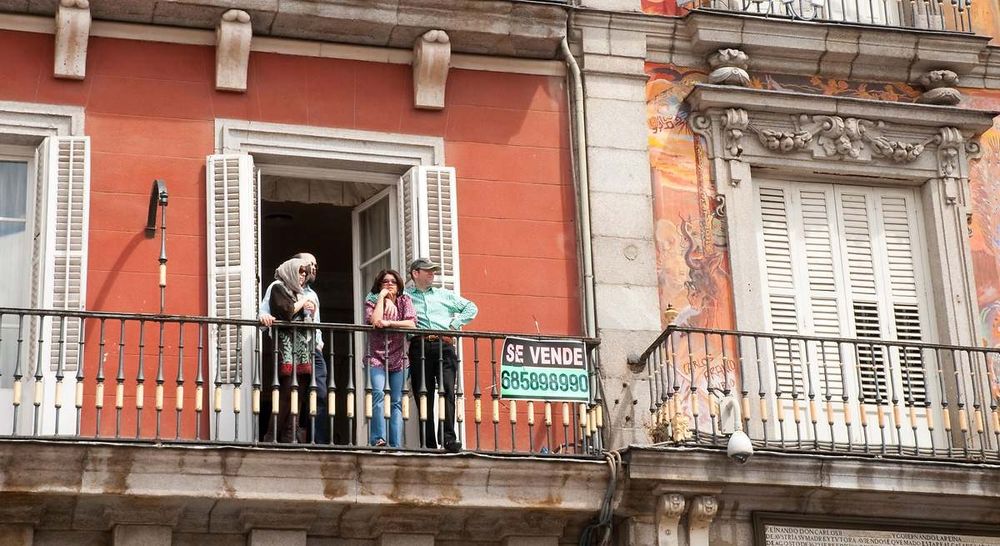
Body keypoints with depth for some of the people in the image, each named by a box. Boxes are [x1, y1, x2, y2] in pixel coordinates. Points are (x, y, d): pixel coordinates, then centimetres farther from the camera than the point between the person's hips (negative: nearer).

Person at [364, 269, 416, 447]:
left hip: (399, 358, 2)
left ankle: (396, 444, -6)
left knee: (398, 401, -3)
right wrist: (382, 297, -8)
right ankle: (378, 439, -28)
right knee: (378, 393, -23)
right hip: (377, 357, -2)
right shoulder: (372, 301, 5)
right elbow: (375, 321, -16)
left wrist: (388, 323, -15)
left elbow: (411, 324, -6)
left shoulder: (404, 301, 9)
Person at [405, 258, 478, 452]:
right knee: (424, 395, -5)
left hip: (444, 347, 1)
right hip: (420, 347, -1)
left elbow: (471, 308, 25)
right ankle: (429, 444, -6)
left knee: (448, 391, -15)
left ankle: (449, 438, -21)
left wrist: (455, 324, 11)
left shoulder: (445, 295, 24)